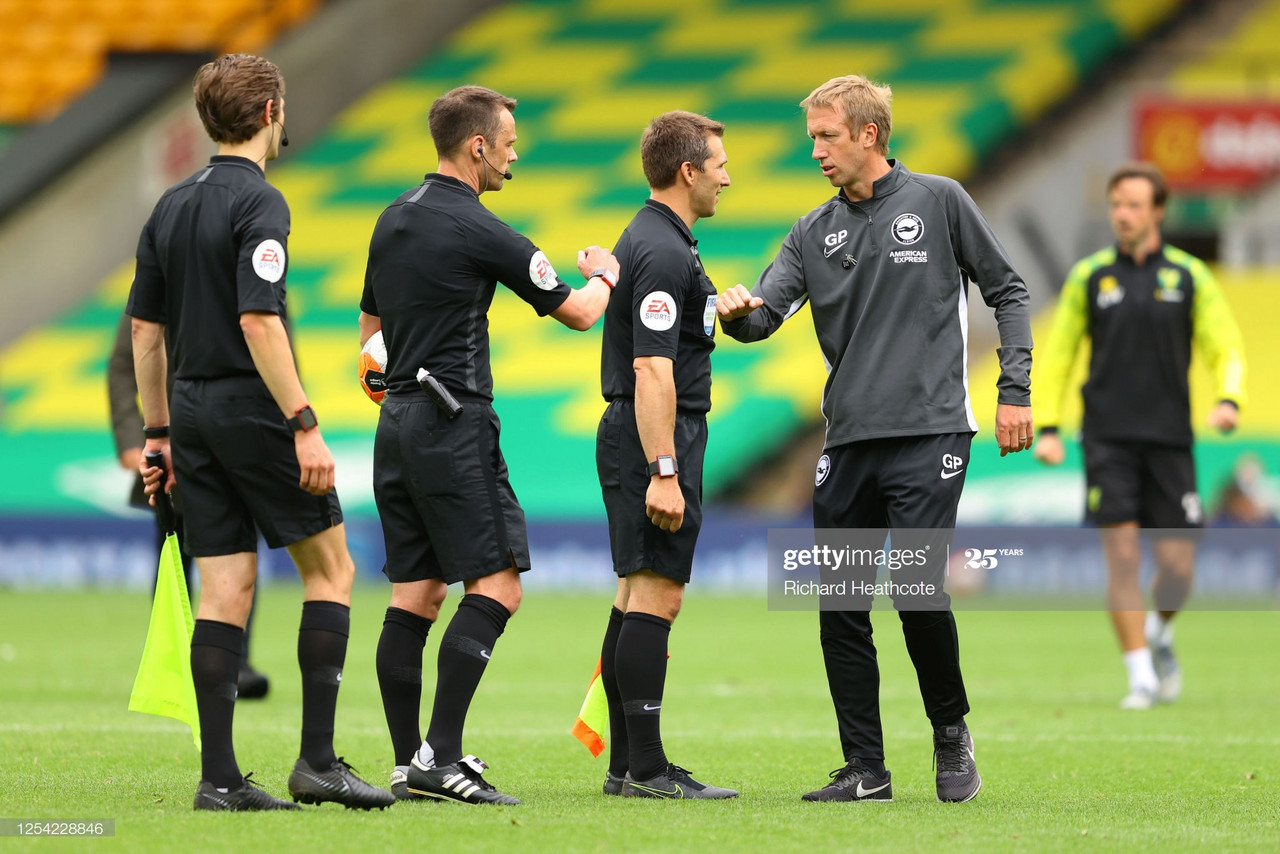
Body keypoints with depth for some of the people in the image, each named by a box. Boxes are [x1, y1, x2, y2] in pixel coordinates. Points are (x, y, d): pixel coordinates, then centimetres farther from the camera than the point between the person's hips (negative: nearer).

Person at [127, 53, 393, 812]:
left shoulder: (172, 207, 12)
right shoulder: (258, 203, -12)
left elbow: (145, 328, 15)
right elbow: (258, 321, -21)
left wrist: (158, 431, 20)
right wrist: (305, 425, -21)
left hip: (194, 413, 7)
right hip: (252, 409, -7)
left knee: (225, 593, 5)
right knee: (331, 569, 4)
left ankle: (220, 776, 0)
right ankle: (318, 760, -1)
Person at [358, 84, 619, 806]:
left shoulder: (395, 219, 13)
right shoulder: (479, 231, -12)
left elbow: (370, 327, 23)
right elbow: (578, 312, -4)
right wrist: (604, 276, 15)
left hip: (397, 417, 9)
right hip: (454, 423, -9)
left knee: (416, 593, 8)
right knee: (496, 585, -8)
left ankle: (409, 762, 6)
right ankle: (441, 757, -16)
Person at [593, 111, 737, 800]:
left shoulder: (648, 239, 17)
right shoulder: (664, 253, -16)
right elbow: (652, 369, -23)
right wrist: (663, 472, -26)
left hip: (636, 439, 11)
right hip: (656, 437, -11)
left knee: (636, 598, 11)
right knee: (657, 596, -10)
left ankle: (625, 763, 13)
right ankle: (646, 768, -11)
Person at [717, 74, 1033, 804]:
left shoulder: (939, 202, 2)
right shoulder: (816, 232, 12)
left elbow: (1007, 291, 6)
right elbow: (765, 311, 4)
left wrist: (1015, 390, -1)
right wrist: (739, 312, -20)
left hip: (929, 434, -5)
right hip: (848, 442, 5)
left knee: (919, 591, -14)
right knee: (841, 607, 1)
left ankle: (951, 729, 11)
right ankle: (865, 771, 9)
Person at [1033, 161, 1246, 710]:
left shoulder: (1190, 277, 5)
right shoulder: (1088, 277, 6)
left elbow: (1225, 349, 6)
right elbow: (1057, 354, 12)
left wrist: (1228, 400, -15)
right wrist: (1048, 428, 3)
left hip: (1169, 439, 0)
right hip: (1108, 438, 0)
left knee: (1177, 567, -1)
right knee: (1122, 557, -12)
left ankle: (1159, 636, 31)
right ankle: (1142, 678, -6)